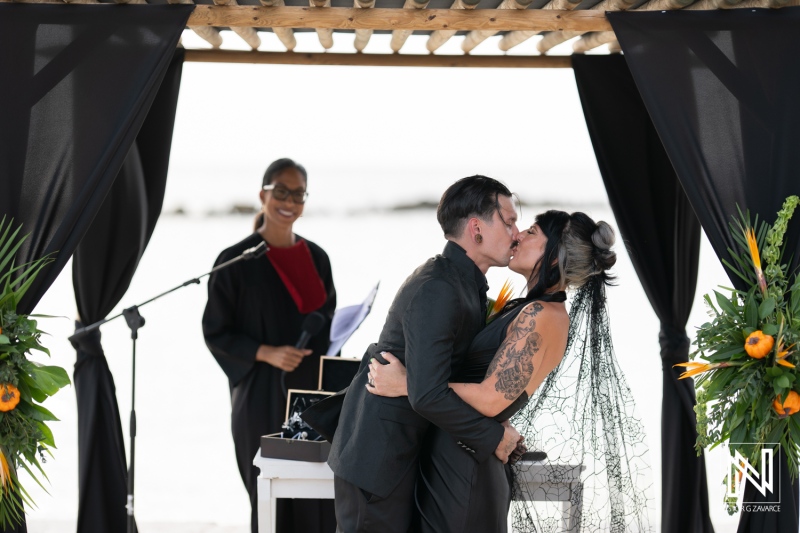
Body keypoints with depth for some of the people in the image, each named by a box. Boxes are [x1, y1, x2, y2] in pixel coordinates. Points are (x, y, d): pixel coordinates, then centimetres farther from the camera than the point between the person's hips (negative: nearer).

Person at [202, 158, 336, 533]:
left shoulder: (316, 258, 9)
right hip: (264, 397, -5)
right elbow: (215, 332, -4)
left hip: (314, 393, 5)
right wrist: (267, 353, -18)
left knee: (318, 503, 1)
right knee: (273, 501, -3)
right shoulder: (236, 261, -6)